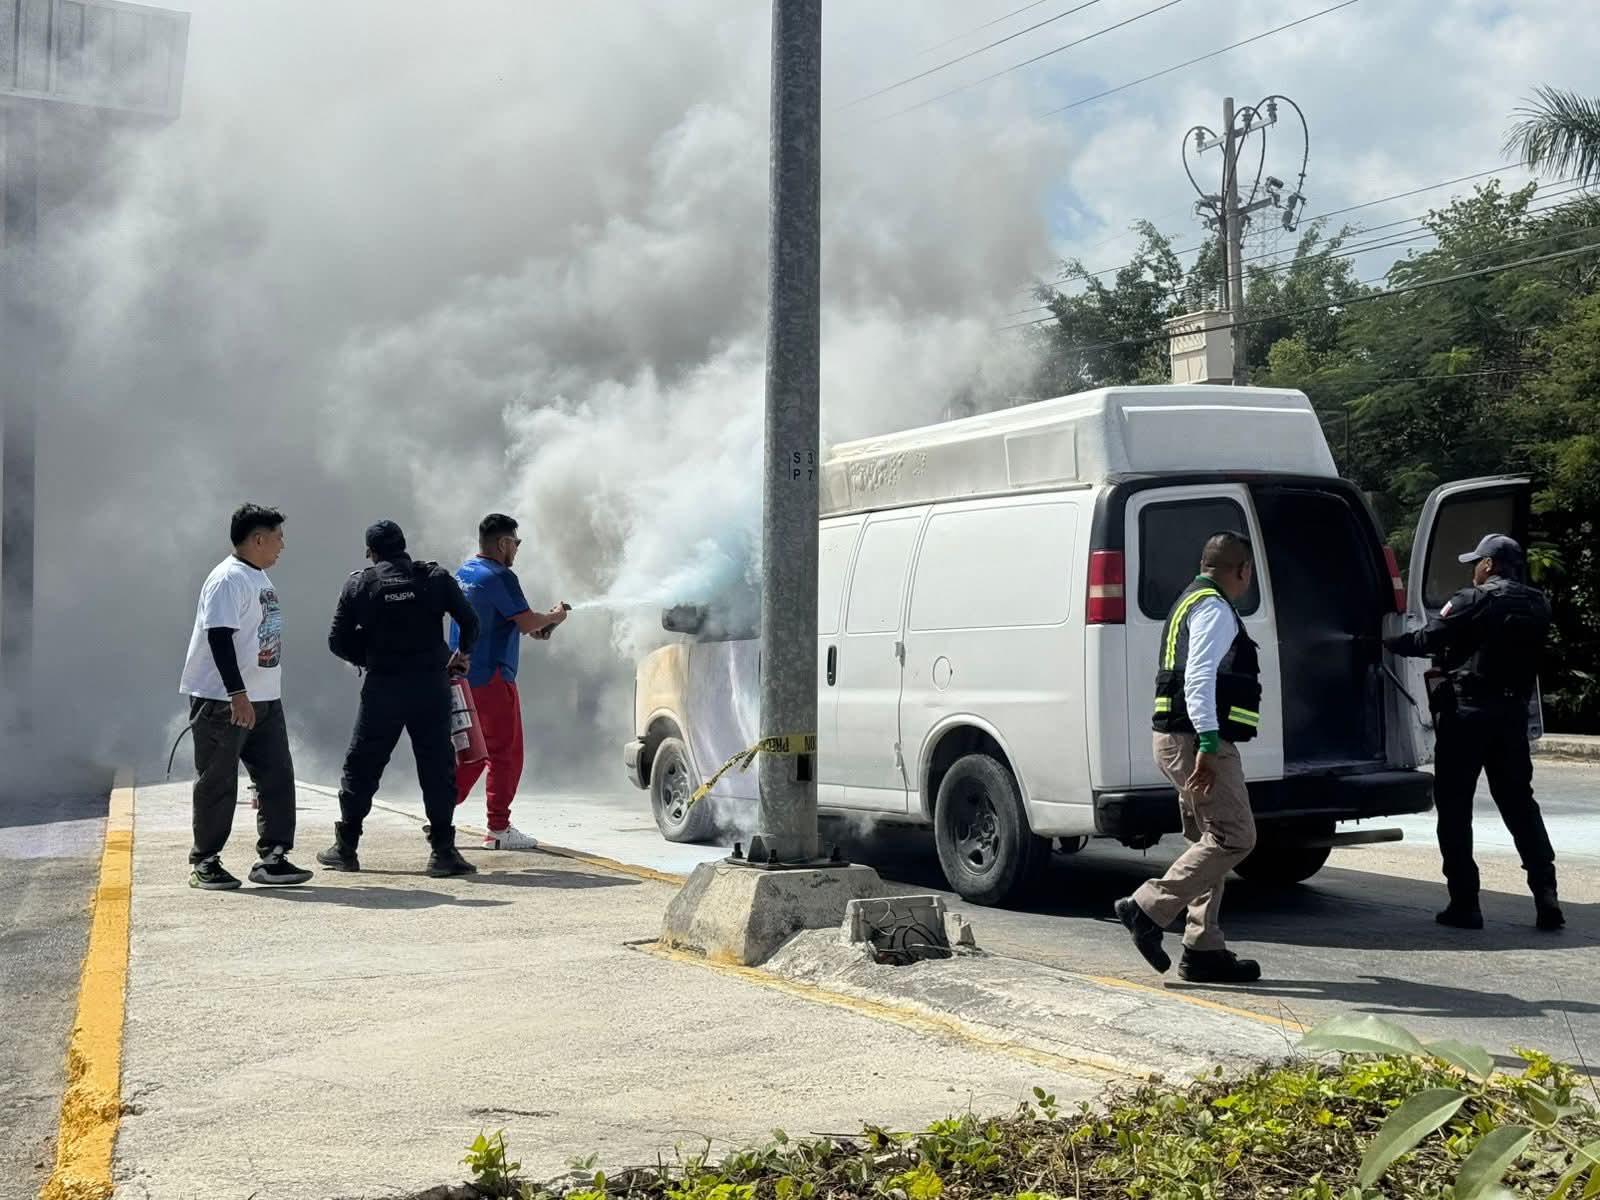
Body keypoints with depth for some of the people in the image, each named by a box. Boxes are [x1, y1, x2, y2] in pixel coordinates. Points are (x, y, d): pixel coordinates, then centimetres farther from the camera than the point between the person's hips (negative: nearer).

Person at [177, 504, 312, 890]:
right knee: (217, 784, 0)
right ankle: (205, 863, 10)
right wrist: (237, 694, -27)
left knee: (277, 777, 5)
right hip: (222, 700, -9)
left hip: (264, 699, 9)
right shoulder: (228, 579, -15)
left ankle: (272, 858, 10)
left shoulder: (260, 578, 15)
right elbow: (220, 638, -23)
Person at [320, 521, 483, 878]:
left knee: (361, 766, 11)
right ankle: (442, 851, -1)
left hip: (382, 688, 0)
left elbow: (338, 641, 0)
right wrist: (463, 653, 19)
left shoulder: (359, 584, 1)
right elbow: (470, 622, -1)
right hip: (431, 685, 0)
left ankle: (346, 848, 18)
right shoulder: (436, 578, 2)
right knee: (437, 768, 3)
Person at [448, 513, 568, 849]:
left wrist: (532, 626, 15)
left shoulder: (463, 572, 14)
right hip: (491, 677, -9)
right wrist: (554, 617, 2)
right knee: (505, 752, -2)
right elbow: (526, 622, -18)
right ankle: (498, 829, 0)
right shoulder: (499, 576, -15)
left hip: (462, 674, 9)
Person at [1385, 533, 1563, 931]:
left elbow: (1427, 640, -9)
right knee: (1519, 802, 15)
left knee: (1454, 808, 2)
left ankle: (1464, 903, 0)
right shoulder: (1537, 607, 10)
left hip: (1467, 712, -6)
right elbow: (1525, 657, 11)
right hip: (1512, 713, 6)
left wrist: (1388, 643, 7)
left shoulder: (1474, 601, -10)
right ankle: (1546, 896, 7)